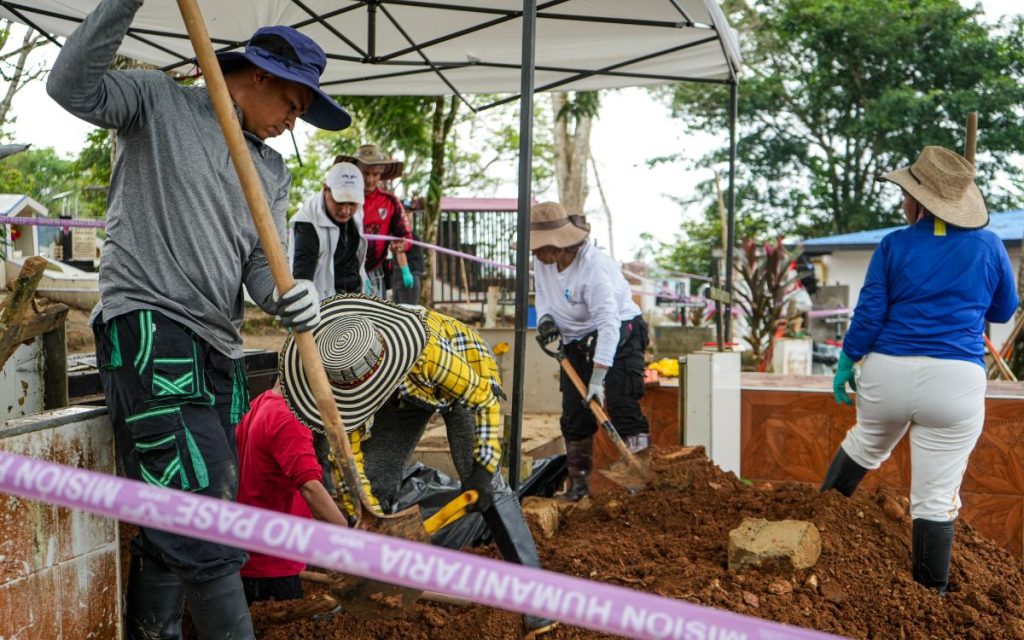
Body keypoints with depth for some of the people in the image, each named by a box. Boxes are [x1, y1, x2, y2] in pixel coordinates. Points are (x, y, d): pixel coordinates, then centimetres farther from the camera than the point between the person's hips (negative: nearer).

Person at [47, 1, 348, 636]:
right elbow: (73, 86, -9)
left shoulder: (274, 171, 20)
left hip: (220, 348, 7)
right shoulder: (159, 100, 6)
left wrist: (284, 297, -11)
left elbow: (262, 261, 11)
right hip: (147, 326, -7)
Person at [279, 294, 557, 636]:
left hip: (466, 382, -5)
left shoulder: (430, 351, -45)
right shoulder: (343, 371, -28)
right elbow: (346, 444, -17)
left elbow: (486, 401, -31)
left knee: (487, 485, -19)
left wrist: (482, 470, -34)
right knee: (375, 480, -1)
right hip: (405, 392, 5)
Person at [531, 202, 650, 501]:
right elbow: (543, 294, 13)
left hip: (618, 335, -7)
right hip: (577, 341, 7)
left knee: (623, 408, -17)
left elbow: (608, 323, -36)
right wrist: (545, 318, -13)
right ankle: (579, 482, 17)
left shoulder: (593, 267, -30)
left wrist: (598, 378, -41)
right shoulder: (542, 262, -6)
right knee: (574, 414, 5)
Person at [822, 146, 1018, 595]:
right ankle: (931, 592, 10)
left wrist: (847, 362, 8)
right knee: (936, 498, 3)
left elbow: (869, 312, -2)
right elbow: (1003, 311, 17)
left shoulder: (895, 246, 0)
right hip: (956, 384, -1)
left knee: (865, 444, 30)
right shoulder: (989, 247, 4)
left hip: (887, 372, 1)